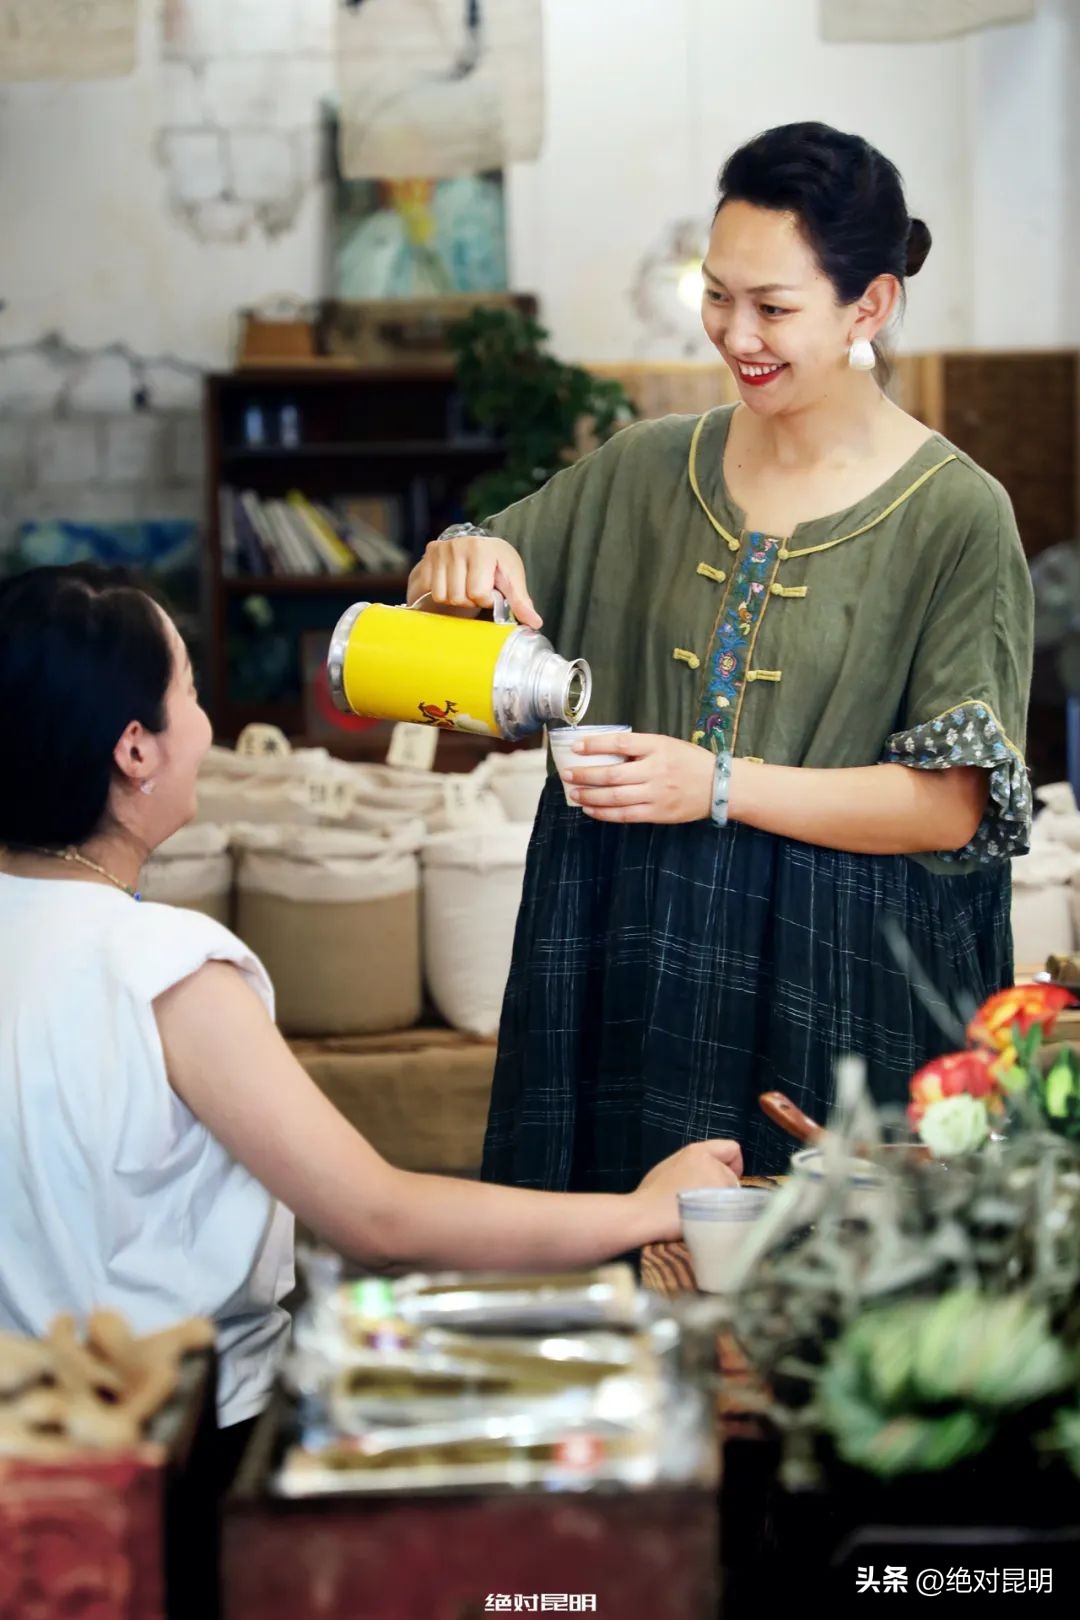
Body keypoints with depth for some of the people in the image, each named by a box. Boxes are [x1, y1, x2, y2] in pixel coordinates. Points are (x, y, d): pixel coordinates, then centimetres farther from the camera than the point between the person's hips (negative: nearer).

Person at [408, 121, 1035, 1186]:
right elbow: (451, 617, 15)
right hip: (627, 966, 4)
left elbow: (952, 806, -11)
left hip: (840, 985, -3)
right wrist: (461, 562, -8)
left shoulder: (955, 517, -7)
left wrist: (719, 786, -19)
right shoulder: (644, 470, 7)